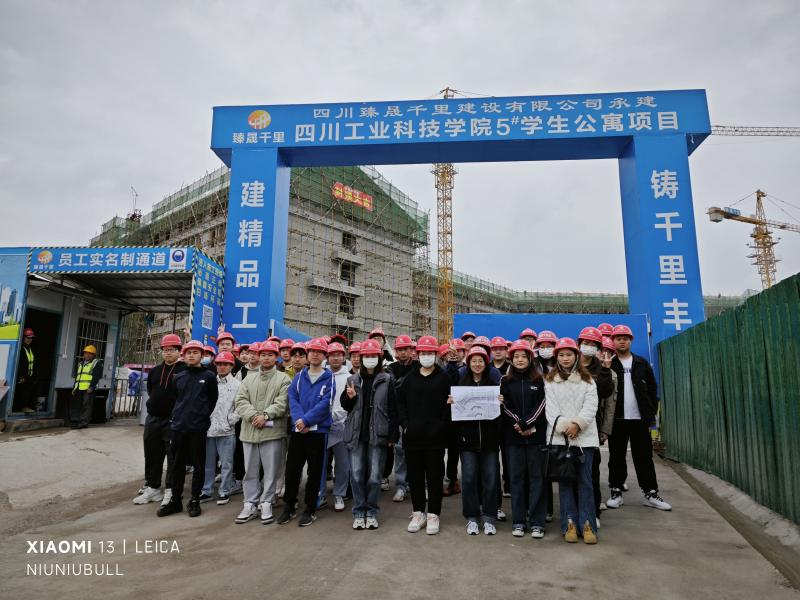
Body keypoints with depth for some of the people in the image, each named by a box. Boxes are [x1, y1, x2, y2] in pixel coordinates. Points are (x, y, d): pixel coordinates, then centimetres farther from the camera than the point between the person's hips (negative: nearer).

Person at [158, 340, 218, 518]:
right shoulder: (178, 378, 10)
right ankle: (175, 500, 22)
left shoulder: (209, 377, -2)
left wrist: (202, 416, 2)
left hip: (198, 428, -4)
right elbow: (175, 399, 18)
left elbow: (213, 400, 1)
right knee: (178, 465, 11)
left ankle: (195, 500, 15)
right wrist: (176, 416, 10)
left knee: (198, 465, 4)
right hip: (178, 427, 4)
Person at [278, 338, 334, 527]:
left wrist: (306, 420, -20)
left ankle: (310, 509, 21)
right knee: (292, 469, 8)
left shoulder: (329, 378, -2)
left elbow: (325, 404, -12)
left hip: (318, 431, -3)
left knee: (315, 471, 7)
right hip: (298, 430, 3)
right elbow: (292, 399, -3)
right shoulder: (299, 376, 7)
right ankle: (289, 507, 24)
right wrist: (299, 420, -18)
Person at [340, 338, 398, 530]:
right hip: (356, 434, 3)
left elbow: (393, 409, -2)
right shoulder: (353, 379, 8)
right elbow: (346, 406, 13)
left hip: (378, 434, -2)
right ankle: (359, 512, 20)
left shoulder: (387, 380, -1)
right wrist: (350, 397, -9)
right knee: (356, 475, 6)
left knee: (374, 476, 4)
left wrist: (392, 435, -6)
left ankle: (371, 512, 20)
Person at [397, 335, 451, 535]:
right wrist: (405, 424, -1)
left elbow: (449, 404, -5)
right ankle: (418, 512, 25)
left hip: (436, 436, -3)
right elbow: (400, 402, 9)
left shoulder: (444, 377, 0)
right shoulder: (409, 378, 9)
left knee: (434, 476, 6)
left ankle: (433, 514, 18)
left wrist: (442, 426, -12)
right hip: (412, 436, 3)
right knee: (415, 475, 11)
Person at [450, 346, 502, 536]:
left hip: (489, 438, 0)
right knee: (469, 478, 3)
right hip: (468, 438, 0)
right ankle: (471, 518, 17)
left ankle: (489, 518, 18)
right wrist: (450, 403, -13)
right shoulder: (461, 383, 6)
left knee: (490, 478, 4)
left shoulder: (493, 383, 5)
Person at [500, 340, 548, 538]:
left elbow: (541, 405, -4)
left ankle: (537, 522, 11)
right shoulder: (506, 381, 8)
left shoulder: (539, 380, 4)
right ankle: (518, 521, 14)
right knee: (516, 477, 5)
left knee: (537, 476, 2)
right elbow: (505, 406, 2)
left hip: (536, 435, -1)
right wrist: (519, 426, -9)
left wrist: (527, 424, -14)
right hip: (513, 436, 1)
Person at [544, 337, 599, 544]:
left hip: (584, 436, 0)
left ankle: (587, 525, 7)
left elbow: (591, 406, 1)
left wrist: (577, 424, -13)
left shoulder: (587, 379, 11)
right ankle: (569, 524, 9)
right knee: (565, 480, 3)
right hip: (559, 436, 0)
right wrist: (563, 427, -13)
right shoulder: (550, 380, 9)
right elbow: (550, 407, 0)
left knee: (585, 480, 1)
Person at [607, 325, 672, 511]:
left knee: (644, 457, 7)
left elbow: (652, 388, 8)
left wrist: (651, 412, 2)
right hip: (617, 419, -2)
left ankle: (650, 493, 16)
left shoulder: (642, 363, 9)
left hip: (639, 418, 2)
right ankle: (616, 492, 15)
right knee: (617, 457, 7)